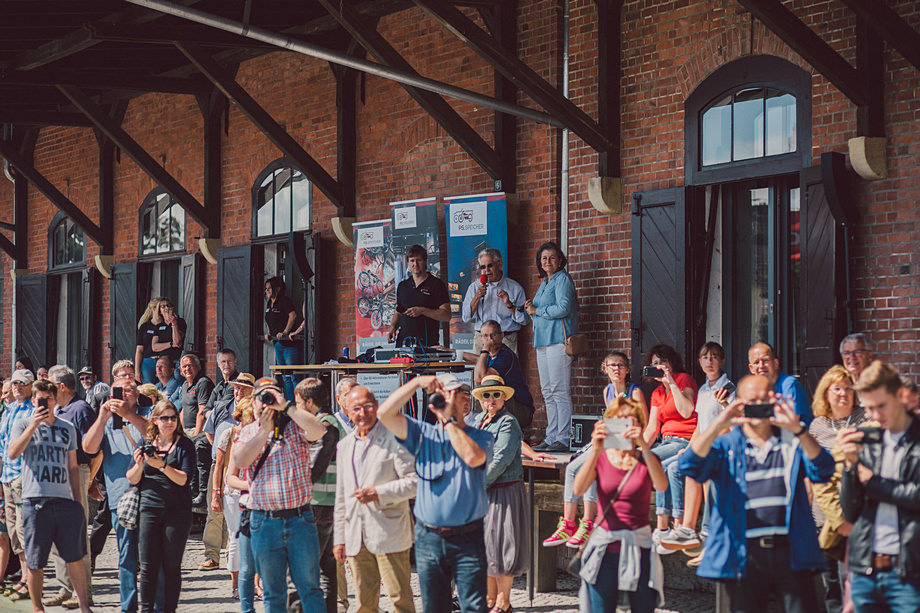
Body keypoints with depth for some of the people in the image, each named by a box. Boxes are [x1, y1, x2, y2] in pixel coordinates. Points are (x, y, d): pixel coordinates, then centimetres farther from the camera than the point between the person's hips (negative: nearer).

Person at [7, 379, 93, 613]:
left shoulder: (67, 428, 14)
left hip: (65, 500, 2)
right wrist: (34, 425, -14)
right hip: (35, 500, -2)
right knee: (35, 562, 1)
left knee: (75, 557, 2)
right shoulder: (22, 425, 7)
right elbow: (12, 453, -11)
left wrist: (78, 501, 12)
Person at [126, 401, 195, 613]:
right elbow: (132, 479, 10)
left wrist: (162, 465, -22)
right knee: (148, 565, -2)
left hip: (177, 510, -2)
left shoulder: (184, 444, 3)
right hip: (149, 508, 2)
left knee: (172, 566, 1)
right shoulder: (144, 443, 10)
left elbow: (183, 479, -8)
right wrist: (139, 465, -10)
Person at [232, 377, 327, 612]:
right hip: (264, 521, 2)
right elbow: (241, 461, -7)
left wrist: (286, 406, -14)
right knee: (273, 592, 8)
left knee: (309, 587, 0)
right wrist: (265, 429, -9)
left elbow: (318, 430, -16)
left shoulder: (295, 425, 6)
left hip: (300, 519, -2)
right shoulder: (247, 432, 11)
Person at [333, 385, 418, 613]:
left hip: (389, 533, -6)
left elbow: (415, 481, -10)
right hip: (356, 538, 6)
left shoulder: (394, 438, -6)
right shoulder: (345, 445, 15)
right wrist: (339, 537, 16)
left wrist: (379, 493, -19)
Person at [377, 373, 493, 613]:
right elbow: (385, 413, -1)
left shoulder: (480, 437, 4)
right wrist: (416, 383, -7)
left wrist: (449, 419, -9)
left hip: (468, 540, -3)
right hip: (429, 539, 3)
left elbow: (473, 457, -19)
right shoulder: (423, 434, 10)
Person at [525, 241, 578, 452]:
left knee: (560, 391, -10)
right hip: (543, 340, 9)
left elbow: (563, 308, -17)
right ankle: (551, 437, 11)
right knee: (547, 392, 8)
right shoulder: (544, 283, 22)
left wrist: (536, 310, -8)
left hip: (558, 339, -9)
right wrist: (530, 307, 7)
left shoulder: (562, 280, -5)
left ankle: (563, 439, -9)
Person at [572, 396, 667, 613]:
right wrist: (596, 451, -26)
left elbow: (661, 486, -17)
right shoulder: (600, 458, 7)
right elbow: (578, 489, -13)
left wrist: (644, 446, -28)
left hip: (639, 547, 0)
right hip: (604, 548, 0)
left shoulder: (646, 459, 5)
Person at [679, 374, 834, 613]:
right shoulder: (726, 446, 11)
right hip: (745, 556, 0)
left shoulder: (793, 442, 13)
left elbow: (823, 471, -5)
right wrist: (717, 426, -21)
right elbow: (690, 465, -7)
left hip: (791, 554, 0)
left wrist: (798, 429, -19)